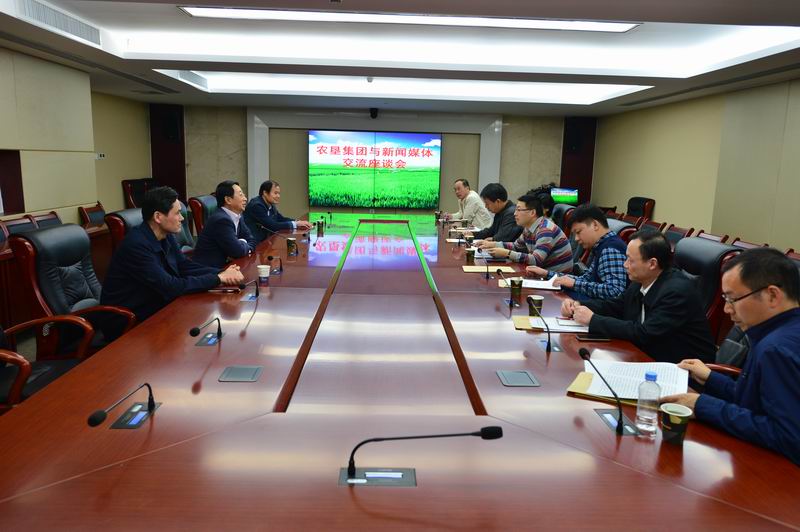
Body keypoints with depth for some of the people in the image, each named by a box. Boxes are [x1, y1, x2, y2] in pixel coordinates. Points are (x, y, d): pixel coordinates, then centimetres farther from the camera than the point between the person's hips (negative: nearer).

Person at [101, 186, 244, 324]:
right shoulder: (136, 245, -25)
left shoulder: (166, 236, 0)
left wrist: (221, 273, -12)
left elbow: (185, 266, 5)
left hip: (156, 307, 7)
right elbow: (171, 287, -26)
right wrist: (218, 279, -22)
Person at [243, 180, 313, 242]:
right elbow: (272, 226, -23)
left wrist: (298, 223, -7)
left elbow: (282, 219, 11)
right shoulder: (256, 205, -19)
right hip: (252, 243, -8)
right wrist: (295, 224, -19)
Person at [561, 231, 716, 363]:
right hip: (649, 355, 7)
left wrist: (593, 320, -23)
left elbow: (644, 333, -28)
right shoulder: (641, 281, -1)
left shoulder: (678, 290, -23)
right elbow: (615, 305, 13)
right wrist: (578, 306, -4)